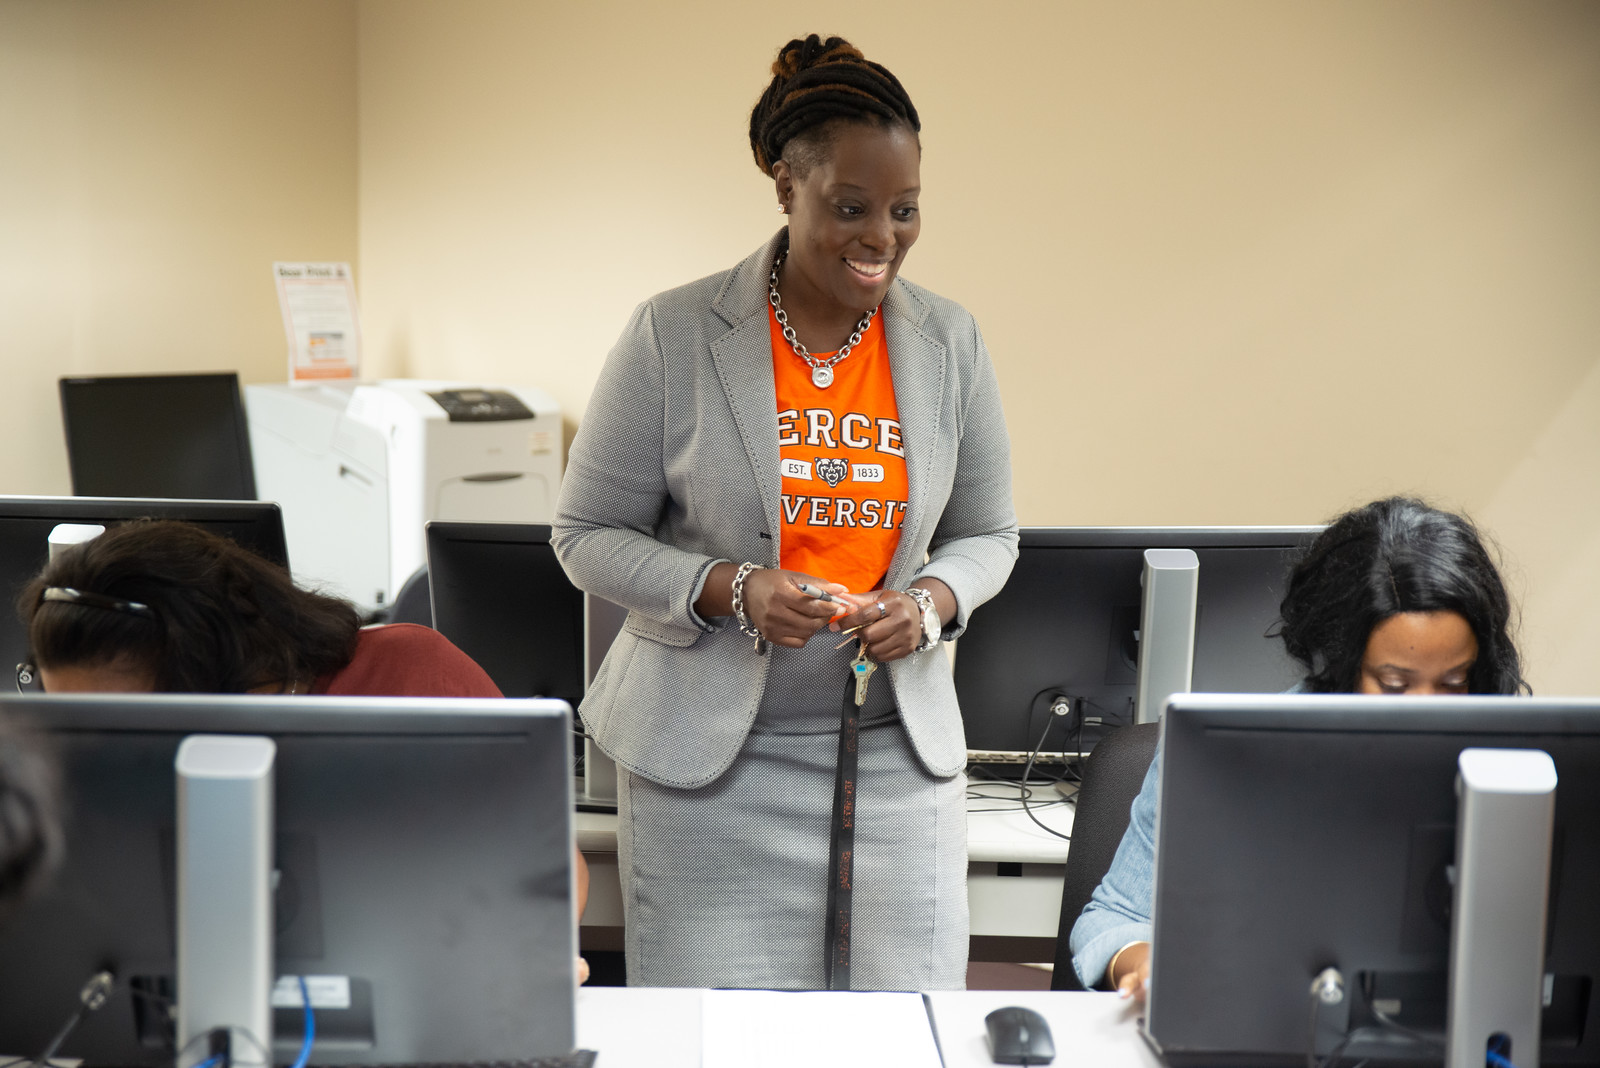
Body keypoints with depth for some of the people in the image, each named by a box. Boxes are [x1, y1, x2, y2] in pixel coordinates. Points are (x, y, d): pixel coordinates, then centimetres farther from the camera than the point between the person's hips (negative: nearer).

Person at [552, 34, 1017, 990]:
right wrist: (729, 591, -17)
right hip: (709, 760, -2)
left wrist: (930, 604, -9)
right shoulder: (674, 334, -5)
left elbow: (988, 535, 13)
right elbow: (588, 534, -1)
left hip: (897, 749, 3)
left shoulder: (951, 343, 5)